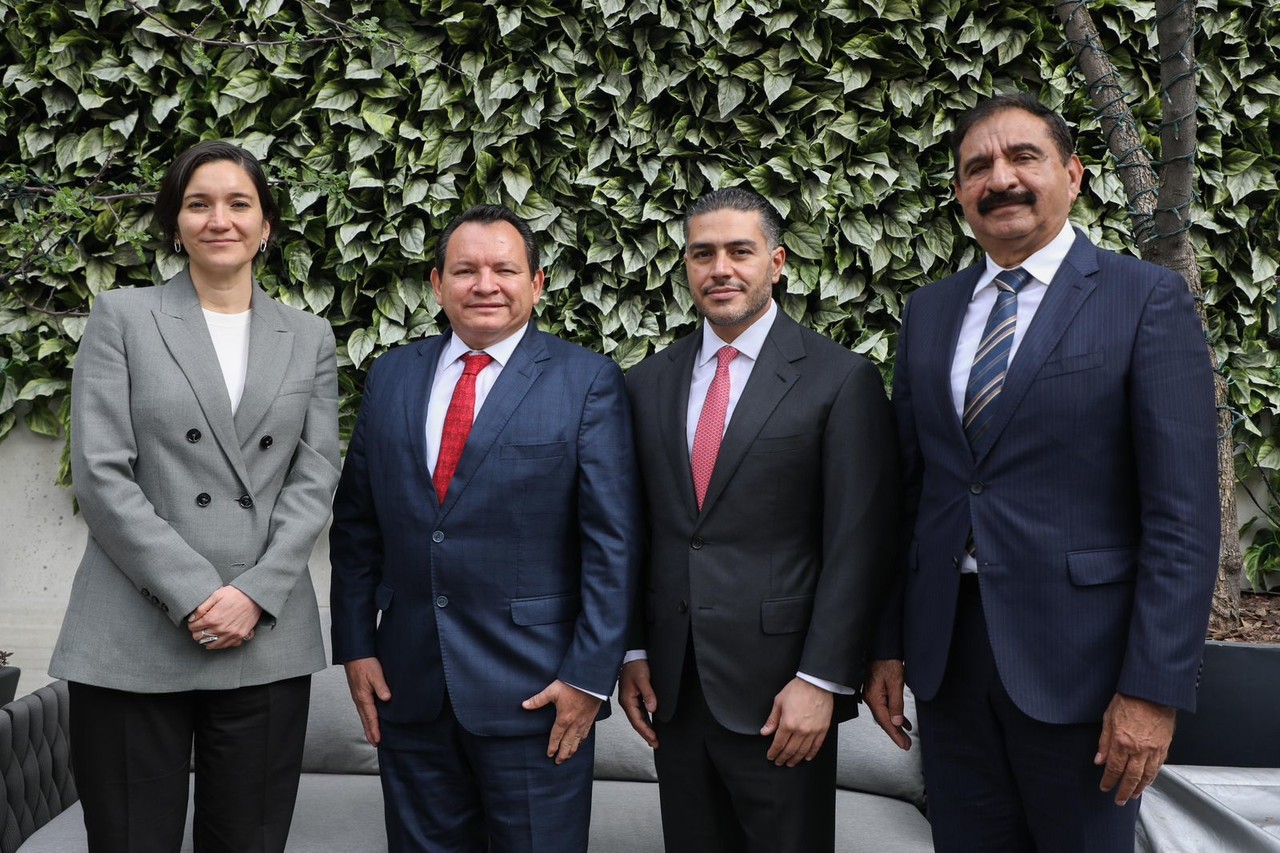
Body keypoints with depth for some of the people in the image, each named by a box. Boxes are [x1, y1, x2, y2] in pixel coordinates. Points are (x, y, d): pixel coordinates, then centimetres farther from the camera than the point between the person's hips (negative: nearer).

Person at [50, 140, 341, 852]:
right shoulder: (122, 318, 5)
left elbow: (316, 478, 5)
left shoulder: (310, 338, 12)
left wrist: (255, 593, -8)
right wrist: (193, 596, -11)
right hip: (133, 637, -1)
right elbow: (100, 473, -4)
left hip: (268, 639, 2)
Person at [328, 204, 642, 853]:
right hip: (407, 686, 4)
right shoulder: (391, 376, 7)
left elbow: (612, 540, -8)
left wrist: (590, 676, -11)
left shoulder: (587, 381, -5)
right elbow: (355, 524, 10)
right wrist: (355, 646, 4)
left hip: (534, 691, -3)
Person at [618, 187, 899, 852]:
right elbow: (635, 530, 10)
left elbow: (856, 545, -9)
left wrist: (821, 680, -12)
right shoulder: (649, 383, 8)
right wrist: (632, 651, 6)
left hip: (778, 693, -4)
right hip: (670, 688, 4)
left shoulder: (841, 380, -6)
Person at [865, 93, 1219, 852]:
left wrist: (1154, 689, -14)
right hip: (944, 649, 4)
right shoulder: (928, 312, 9)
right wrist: (887, 646, 7)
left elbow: (1183, 513, -10)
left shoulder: (1147, 299, -5)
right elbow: (906, 486, 10)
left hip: (1075, 655, -4)